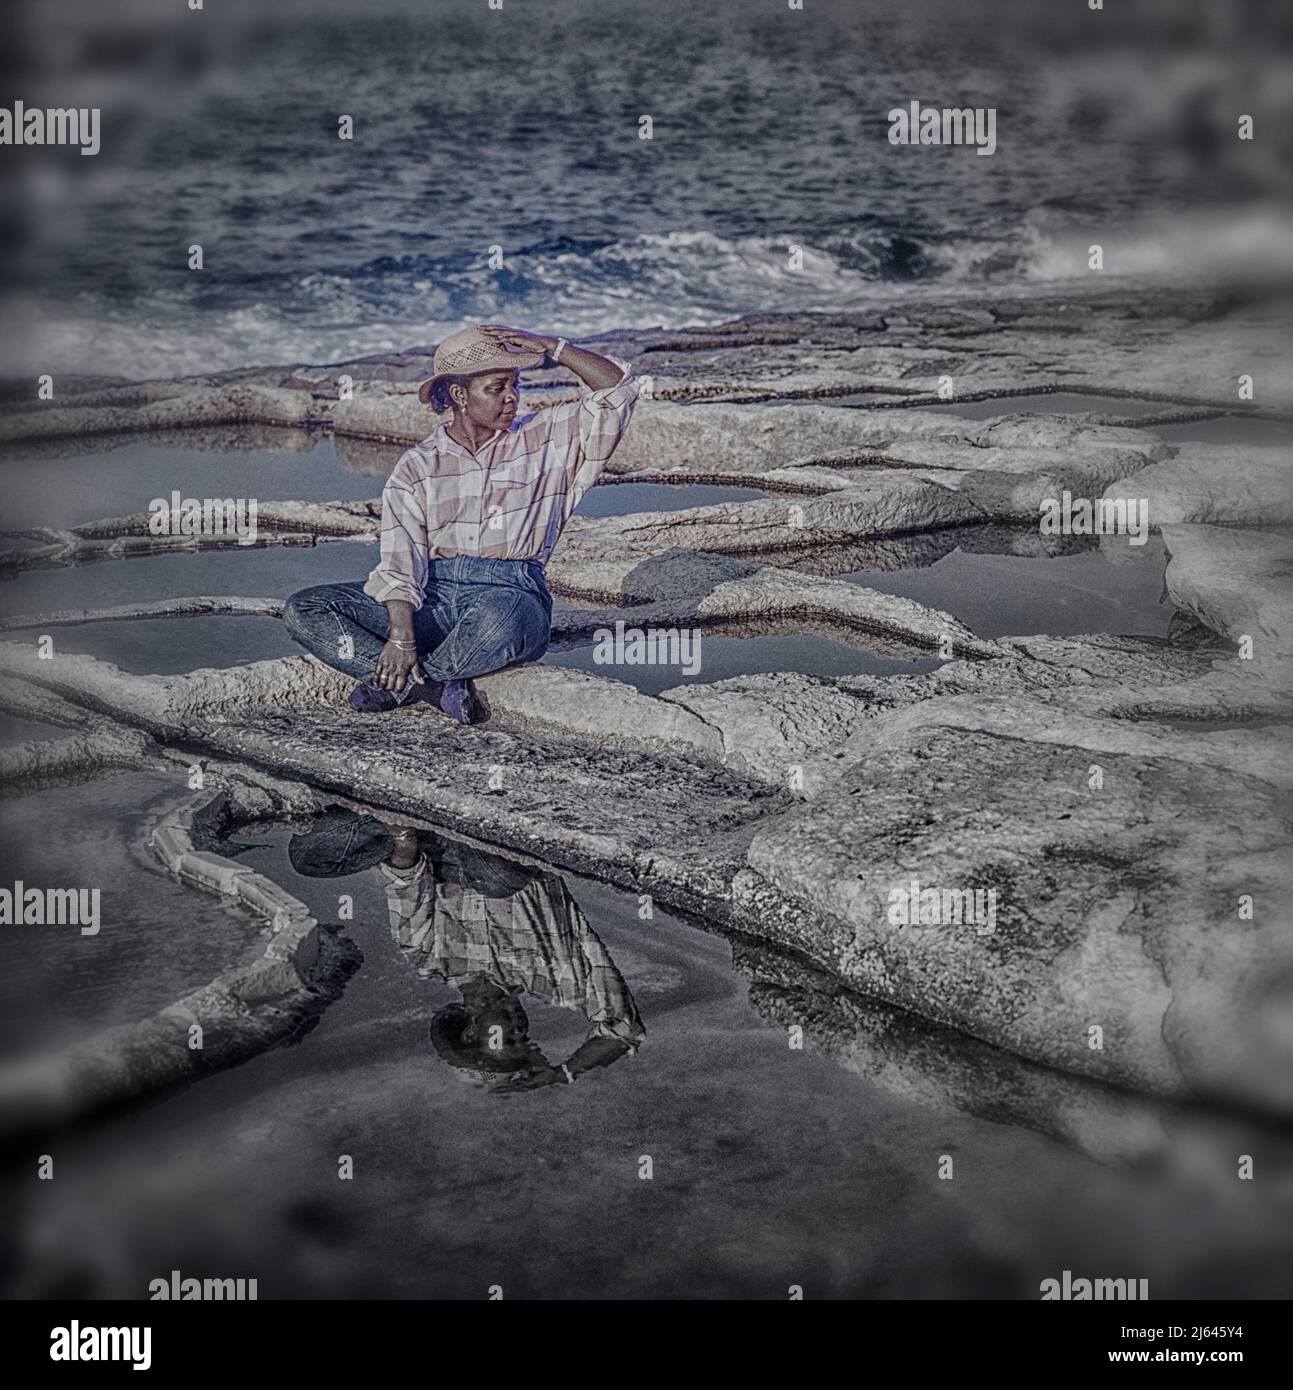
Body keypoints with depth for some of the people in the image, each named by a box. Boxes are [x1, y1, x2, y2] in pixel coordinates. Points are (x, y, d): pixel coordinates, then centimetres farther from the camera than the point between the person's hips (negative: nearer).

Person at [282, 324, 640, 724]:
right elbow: (401, 560, -5)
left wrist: (551, 346, -6)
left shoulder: (546, 439, 9)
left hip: (513, 594, -2)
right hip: (432, 597, 2)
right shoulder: (416, 466, 7)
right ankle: (433, 686, -26)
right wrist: (401, 636, -20)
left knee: (499, 619, -42)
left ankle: (396, 684, -15)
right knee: (303, 610, -14)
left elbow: (617, 388, 2)